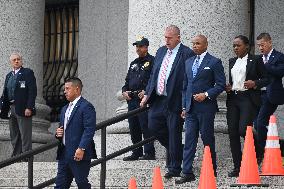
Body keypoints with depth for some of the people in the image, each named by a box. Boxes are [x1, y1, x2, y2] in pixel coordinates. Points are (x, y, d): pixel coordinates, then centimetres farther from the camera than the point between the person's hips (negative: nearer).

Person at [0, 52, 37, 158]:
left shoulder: (28, 73, -3)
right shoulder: (9, 75, 17)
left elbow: (32, 91, -10)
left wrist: (29, 108, -18)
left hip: (23, 109, -7)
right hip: (11, 109, 7)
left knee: (25, 136, -6)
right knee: (14, 136, 12)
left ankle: (27, 159, -5)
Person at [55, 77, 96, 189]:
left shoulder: (86, 107, -8)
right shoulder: (65, 109, 20)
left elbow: (89, 130, -17)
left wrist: (81, 148, -25)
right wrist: (58, 133, 5)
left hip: (79, 154, -8)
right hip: (64, 154, 8)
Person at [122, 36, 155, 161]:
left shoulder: (152, 62, -3)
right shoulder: (134, 64, 22)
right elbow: (128, 80, 27)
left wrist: (146, 92, -20)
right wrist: (124, 91, 9)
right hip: (132, 99, 8)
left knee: (145, 126, -10)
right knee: (133, 128, 9)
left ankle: (149, 153, -6)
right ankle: (136, 153, 17)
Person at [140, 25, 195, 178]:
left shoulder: (187, 54, -11)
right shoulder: (161, 51, 12)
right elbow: (153, 74, 18)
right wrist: (147, 94, 11)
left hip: (174, 101, -7)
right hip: (158, 99, 7)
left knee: (174, 134, 1)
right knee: (153, 126, 8)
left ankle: (174, 168, 12)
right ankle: (175, 150, 31)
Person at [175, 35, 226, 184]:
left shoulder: (214, 62, -3)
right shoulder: (188, 62, 15)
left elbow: (221, 84, -6)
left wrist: (206, 95, -16)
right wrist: (184, 106, 12)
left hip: (206, 107, -5)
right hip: (190, 108, 5)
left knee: (207, 138, 3)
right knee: (189, 140, 1)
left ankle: (211, 170, 15)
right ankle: (187, 173, 0)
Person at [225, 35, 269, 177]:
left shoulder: (255, 60, 1)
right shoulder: (232, 62, 17)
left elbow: (266, 79, 0)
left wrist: (255, 83, -16)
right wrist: (227, 87, 6)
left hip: (248, 99, -6)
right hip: (233, 99, 6)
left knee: (243, 129, -18)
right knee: (232, 133, 0)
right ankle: (237, 167, 6)